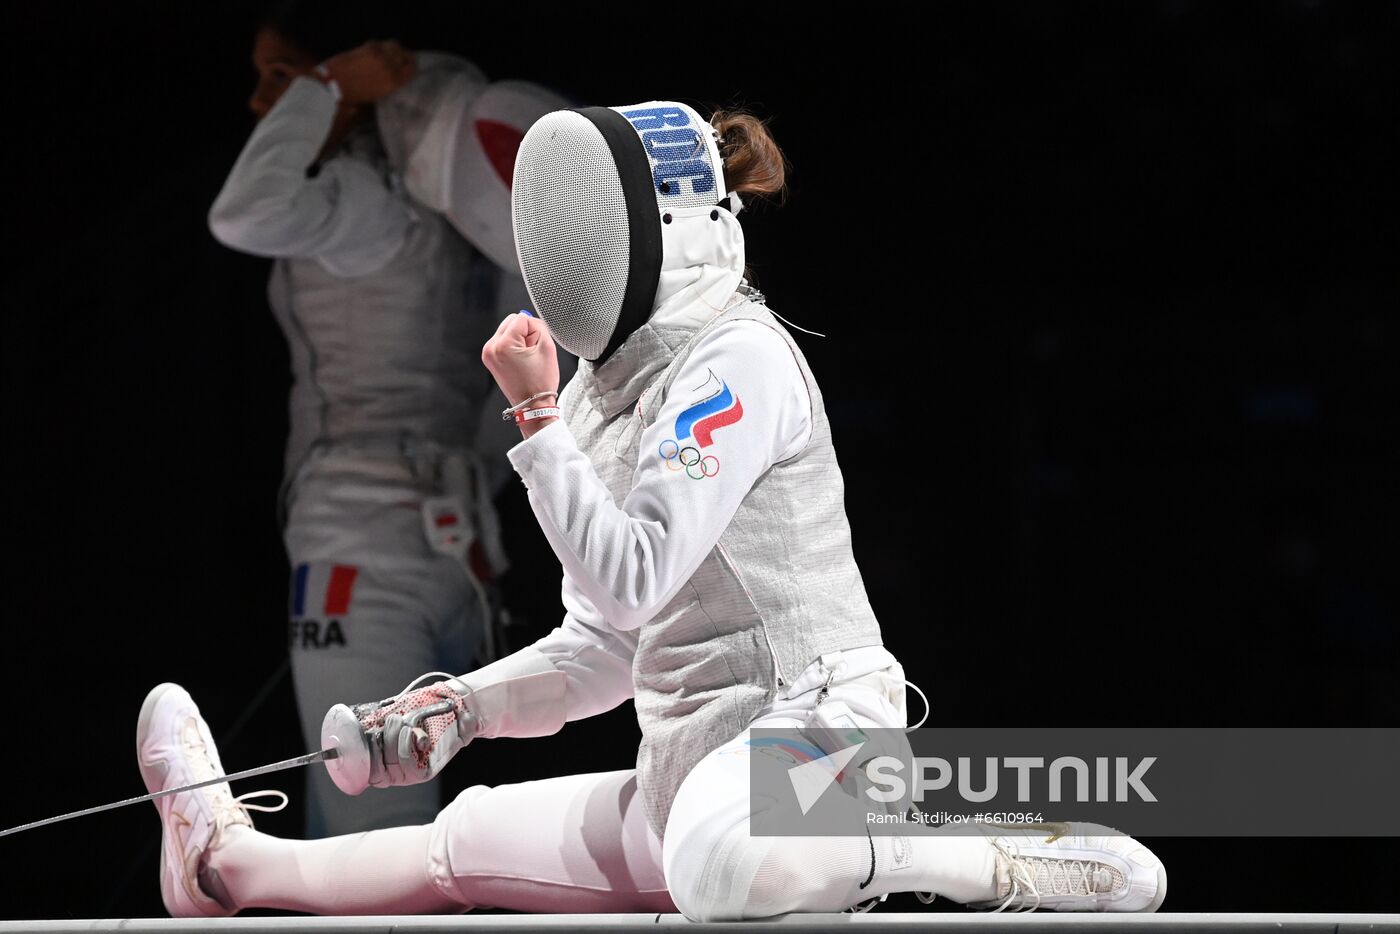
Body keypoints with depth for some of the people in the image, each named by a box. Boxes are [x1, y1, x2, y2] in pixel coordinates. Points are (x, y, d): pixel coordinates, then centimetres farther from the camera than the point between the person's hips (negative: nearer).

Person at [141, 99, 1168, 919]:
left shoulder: (736, 362, -11)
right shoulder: (617, 383, 16)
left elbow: (632, 580, -18)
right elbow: (612, 639, 22)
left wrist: (537, 418, -12)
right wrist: (466, 709, 10)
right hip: (694, 747, 9)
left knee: (712, 868, -40)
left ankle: (1026, 858, -29)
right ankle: (232, 860, 36)